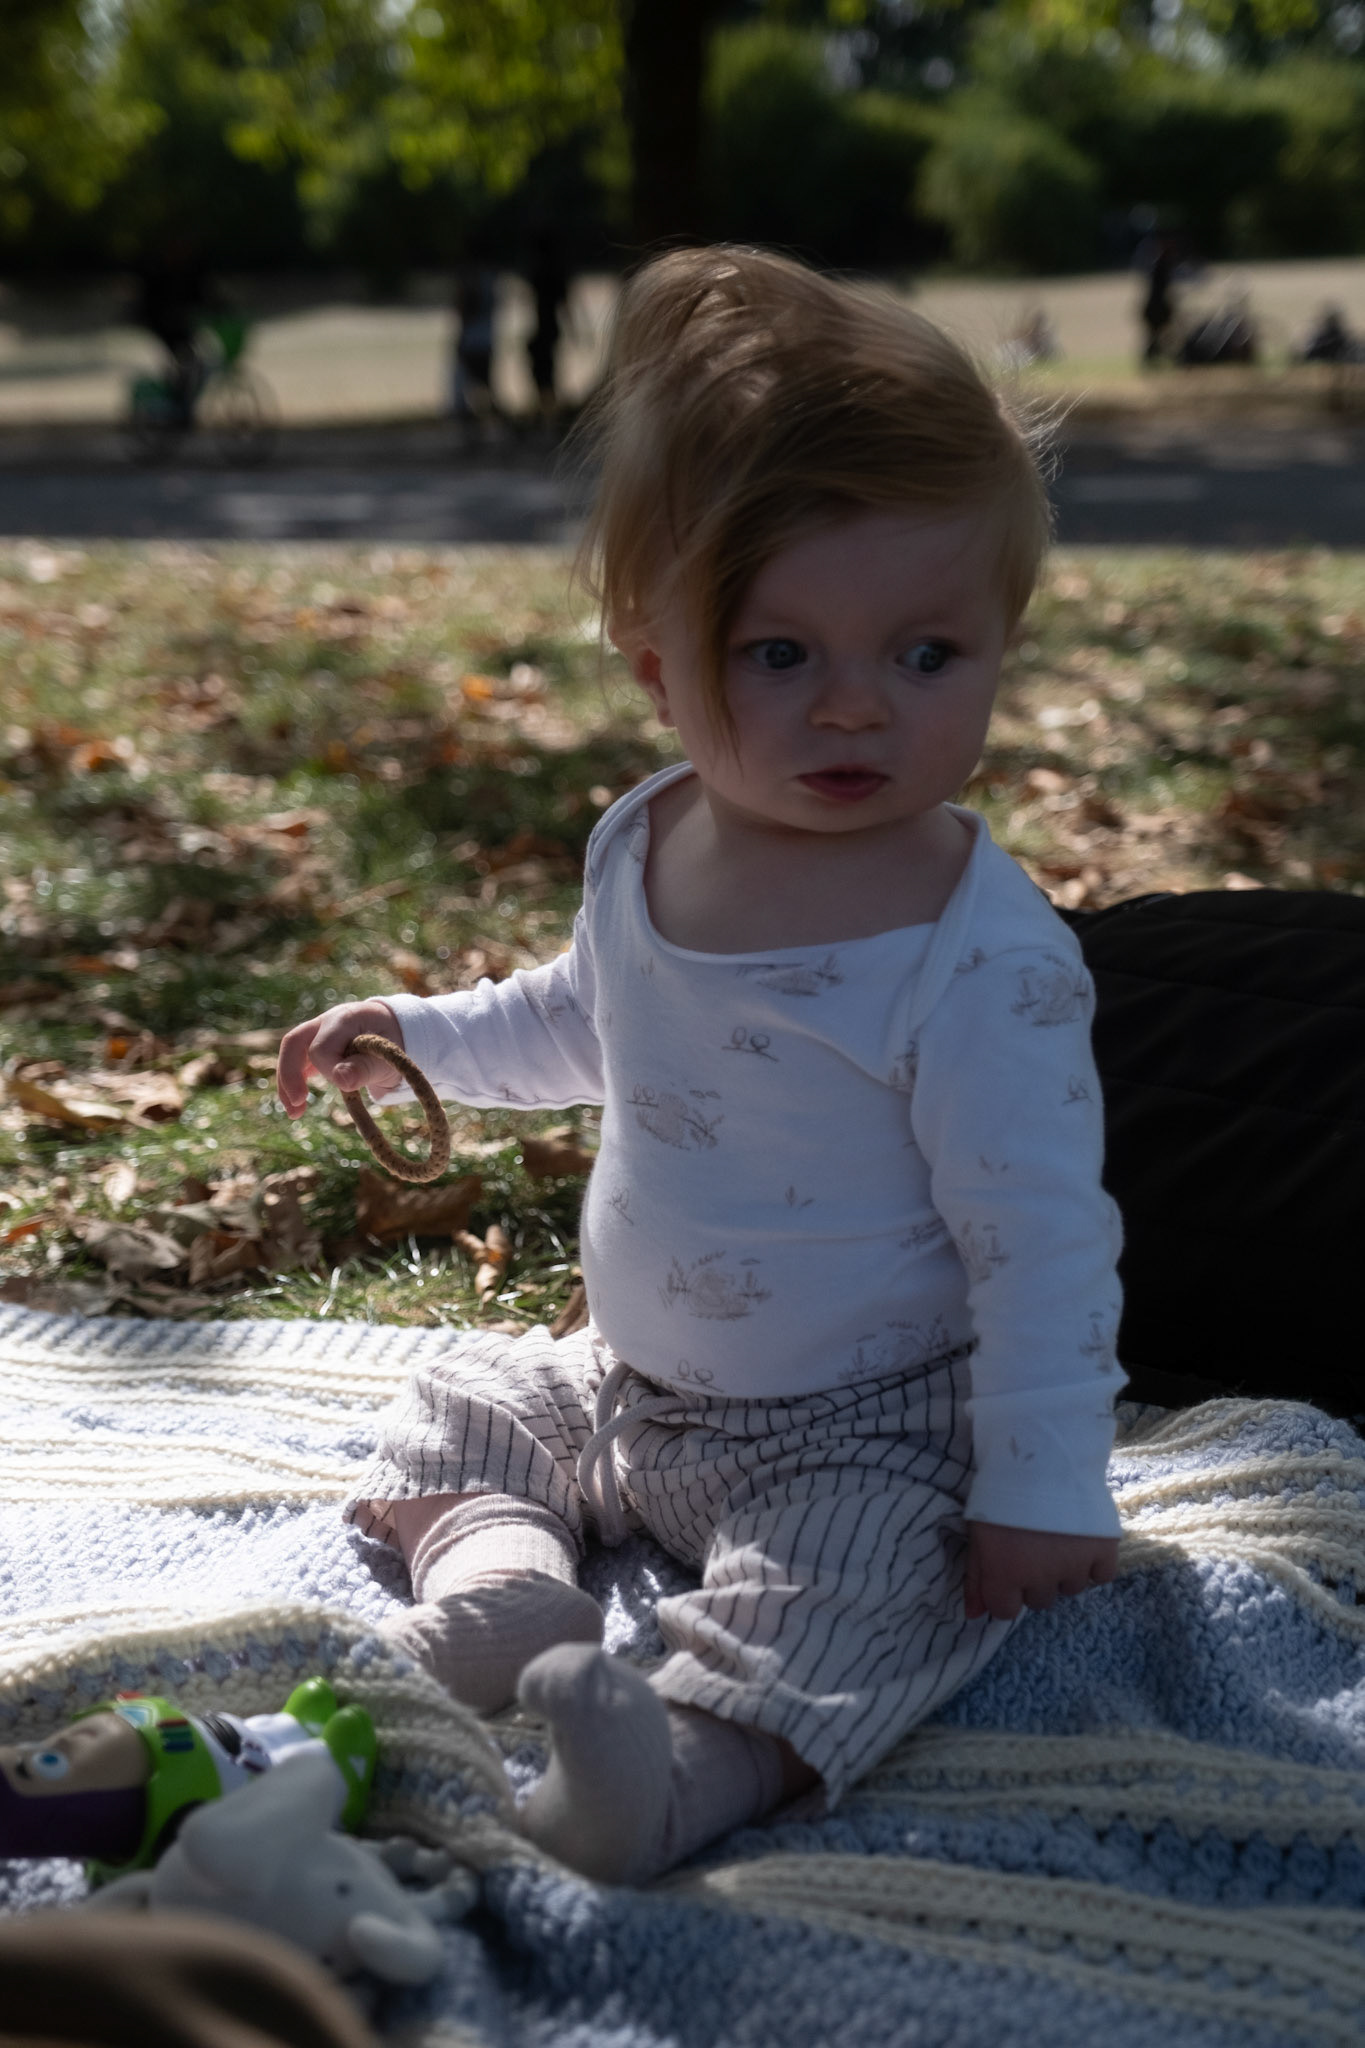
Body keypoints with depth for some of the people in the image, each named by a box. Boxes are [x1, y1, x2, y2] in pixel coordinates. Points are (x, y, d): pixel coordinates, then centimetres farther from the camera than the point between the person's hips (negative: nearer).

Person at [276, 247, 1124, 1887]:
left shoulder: (980, 952, -27)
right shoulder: (641, 846, -5)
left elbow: (1042, 1240, -22)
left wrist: (1046, 1495, -21)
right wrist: (419, 1038, 14)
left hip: (862, 1430, -7)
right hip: (629, 1384, 7)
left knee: (866, 1576, -33)